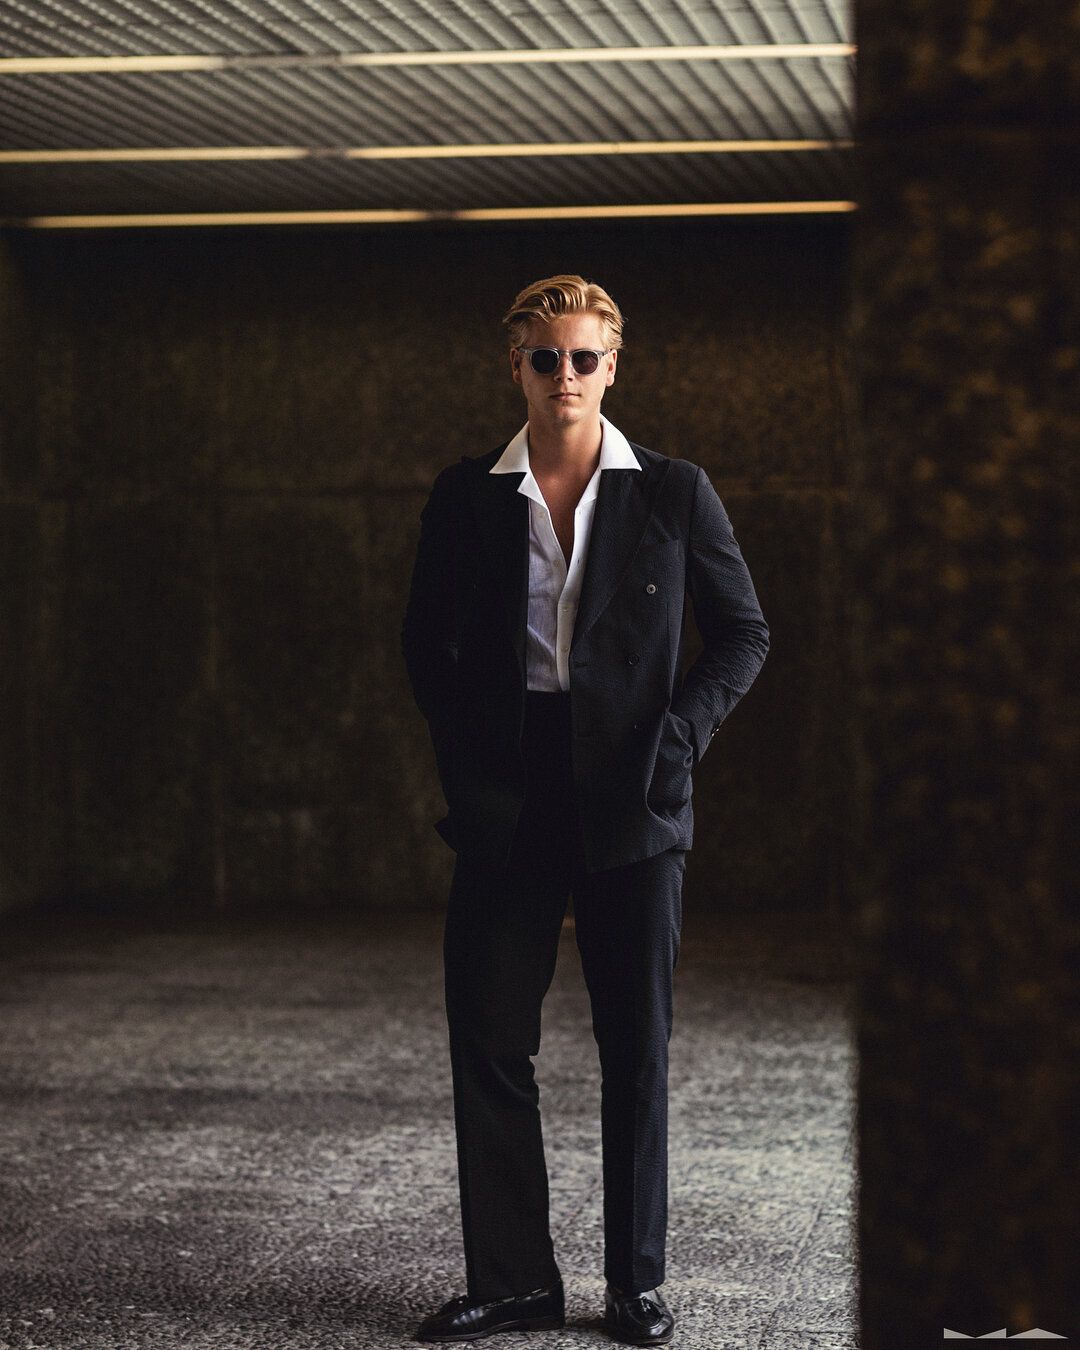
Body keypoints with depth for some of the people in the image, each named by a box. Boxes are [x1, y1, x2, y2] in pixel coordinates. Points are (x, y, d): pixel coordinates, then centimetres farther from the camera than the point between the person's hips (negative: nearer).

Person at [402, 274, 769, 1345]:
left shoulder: (673, 494, 2)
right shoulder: (464, 497, 6)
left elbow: (743, 633, 7)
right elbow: (424, 642, 14)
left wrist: (679, 730, -7)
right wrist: (465, 752, 0)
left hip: (630, 799, -1)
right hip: (506, 802, 1)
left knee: (638, 1047, 4)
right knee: (489, 1043, 2)